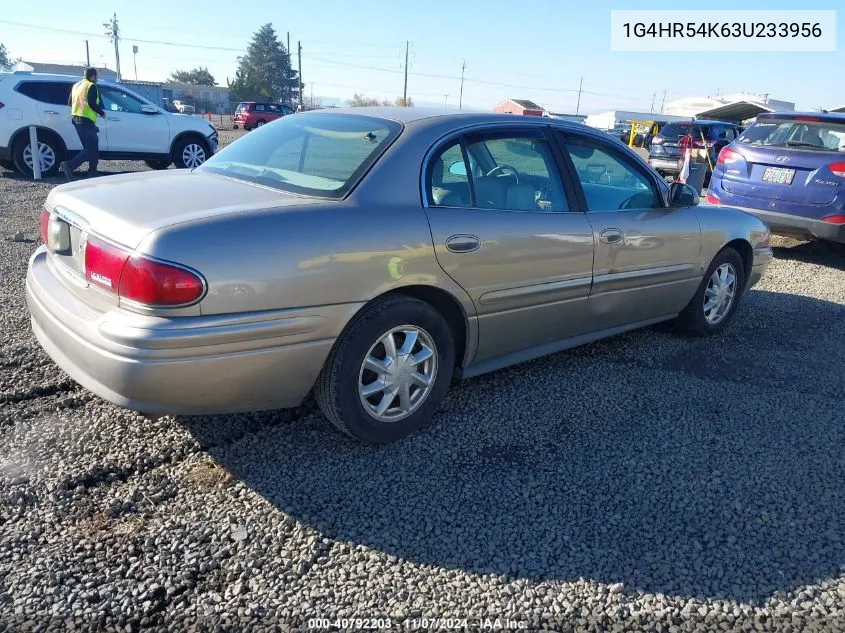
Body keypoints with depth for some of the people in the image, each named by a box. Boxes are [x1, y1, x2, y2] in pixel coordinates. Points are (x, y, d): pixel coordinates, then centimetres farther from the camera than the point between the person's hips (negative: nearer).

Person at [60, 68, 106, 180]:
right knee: (91, 149, -10)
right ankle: (69, 165, -23)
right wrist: (102, 113, -4)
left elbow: (70, 103, 22)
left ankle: (92, 172, 15)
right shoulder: (91, 86, -7)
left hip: (76, 118, 9)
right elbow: (92, 103, -18)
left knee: (92, 147, 15)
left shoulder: (76, 85, 19)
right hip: (86, 120, -9)